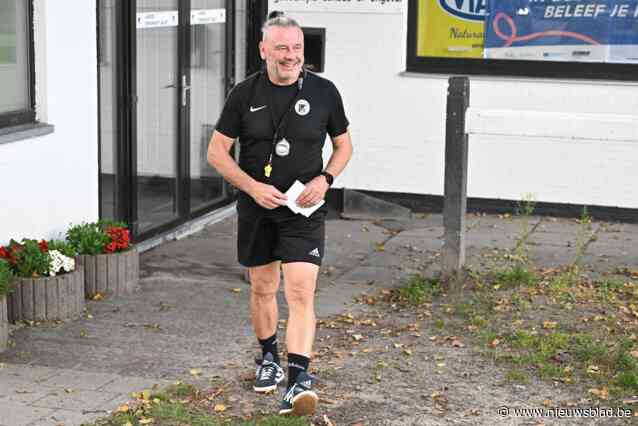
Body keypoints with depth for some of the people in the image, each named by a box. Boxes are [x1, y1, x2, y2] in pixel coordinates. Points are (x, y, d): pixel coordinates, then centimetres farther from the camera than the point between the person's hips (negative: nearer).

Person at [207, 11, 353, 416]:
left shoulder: (324, 91, -3)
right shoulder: (245, 93, -3)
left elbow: (344, 144, 10)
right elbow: (217, 151, 0)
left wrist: (324, 178, -9)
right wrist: (253, 187, -13)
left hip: (304, 210, -1)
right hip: (256, 208, 2)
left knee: (301, 293, -13)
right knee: (262, 288, 15)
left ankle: (298, 380, -16)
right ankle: (269, 357, 37)